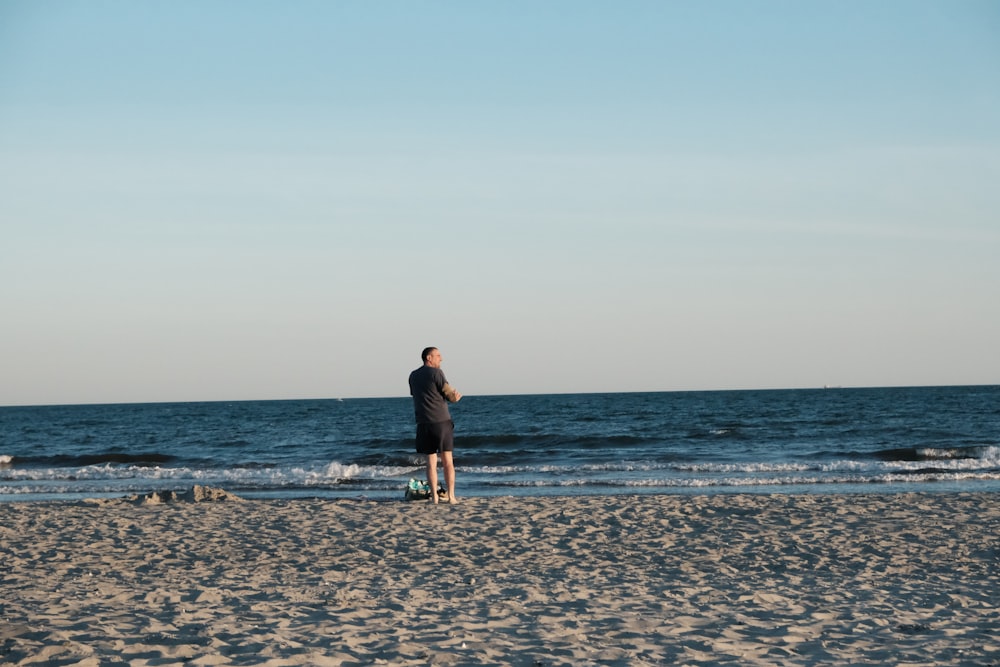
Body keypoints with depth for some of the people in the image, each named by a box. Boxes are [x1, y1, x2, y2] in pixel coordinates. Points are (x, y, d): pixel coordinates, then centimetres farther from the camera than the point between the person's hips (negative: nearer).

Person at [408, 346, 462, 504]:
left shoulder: (413, 376, 13)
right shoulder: (436, 373, -7)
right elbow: (450, 396, -8)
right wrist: (455, 396, 17)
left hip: (424, 424, 4)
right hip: (441, 421, -4)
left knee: (431, 462, 6)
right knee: (447, 461, 2)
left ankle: (434, 497, 1)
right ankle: (451, 496, 1)